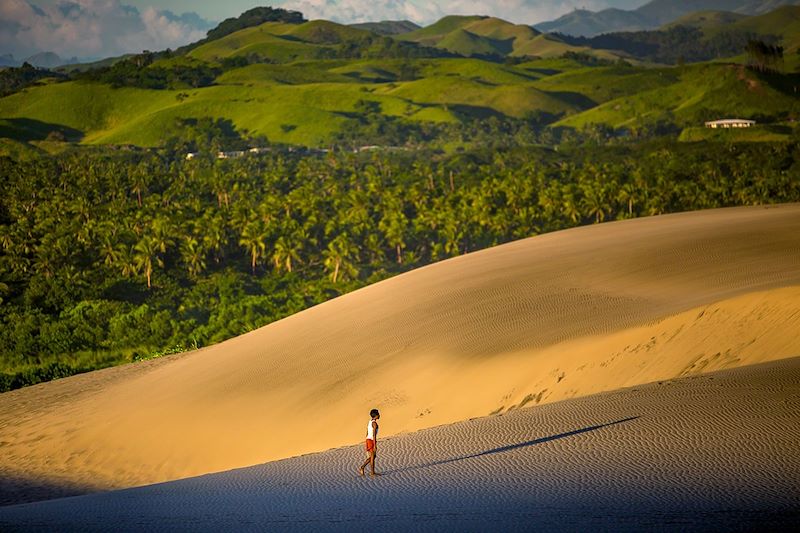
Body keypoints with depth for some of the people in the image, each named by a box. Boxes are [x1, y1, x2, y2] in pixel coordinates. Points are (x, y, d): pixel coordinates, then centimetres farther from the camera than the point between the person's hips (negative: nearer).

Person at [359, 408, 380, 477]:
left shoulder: (369, 422, 15)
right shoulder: (374, 423, -14)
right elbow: (374, 435, -19)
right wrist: (375, 445, -20)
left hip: (368, 440, 9)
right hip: (372, 441, -9)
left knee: (371, 457, 16)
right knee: (372, 457, 0)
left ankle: (362, 468, 10)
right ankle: (372, 472, 6)